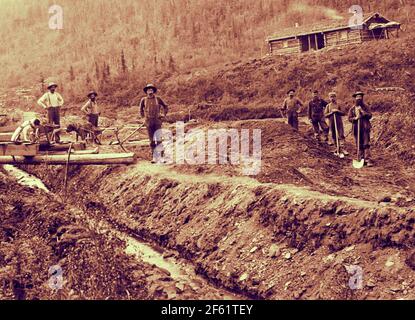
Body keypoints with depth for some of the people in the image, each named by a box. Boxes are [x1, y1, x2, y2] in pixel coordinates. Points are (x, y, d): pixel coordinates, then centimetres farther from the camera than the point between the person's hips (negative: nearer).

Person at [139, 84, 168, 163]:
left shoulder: (158, 99, 1)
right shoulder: (144, 100, 4)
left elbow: (166, 107, 13)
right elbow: (141, 109, 20)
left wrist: (164, 116, 7)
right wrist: (143, 117, 15)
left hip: (157, 121, -1)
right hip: (149, 122, 1)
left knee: (158, 140, -9)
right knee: (152, 141, 3)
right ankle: (154, 157, 8)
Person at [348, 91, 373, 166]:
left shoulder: (366, 107, 6)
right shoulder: (352, 109, 10)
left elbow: (370, 115, -3)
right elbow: (349, 118, 5)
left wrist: (363, 112, -16)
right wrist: (355, 118, -14)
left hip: (365, 128, -2)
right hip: (356, 129, 2)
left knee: (366, 144, -9)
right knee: (359, 145, 6)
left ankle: (367, 159, -14)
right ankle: (361, 159, 13)